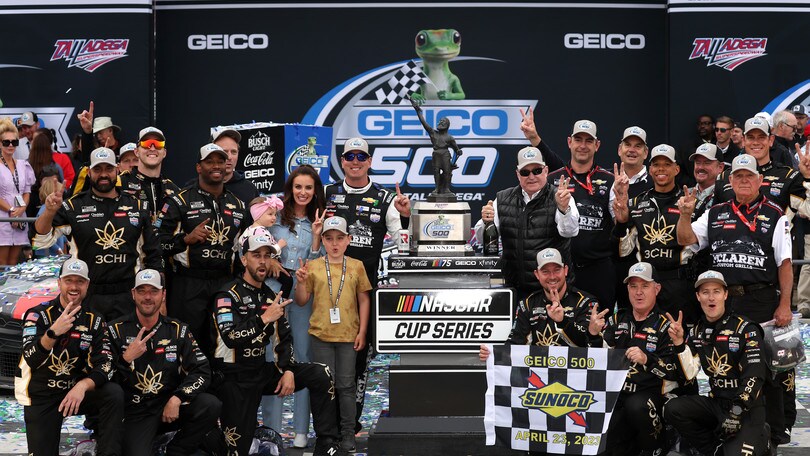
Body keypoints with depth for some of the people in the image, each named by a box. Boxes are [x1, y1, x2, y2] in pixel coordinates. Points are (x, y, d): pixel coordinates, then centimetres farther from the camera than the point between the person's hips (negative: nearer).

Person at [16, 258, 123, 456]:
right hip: (40, 397, -2)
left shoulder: (94, 321, -1)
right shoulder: (38, 314, -11)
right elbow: (32, 360, -26)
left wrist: (83, 386, -31)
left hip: (76, 392, 2)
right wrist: (53, 332, -43)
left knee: (115, 394, -25)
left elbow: (105, 366, -11)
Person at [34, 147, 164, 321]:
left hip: (128, 296, 2)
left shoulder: (136, 207, 9)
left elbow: (152, 254, 14)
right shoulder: (74, 207, 1)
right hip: (88, 297, -2)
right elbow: (41, 240, -6)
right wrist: (49, 212, -26)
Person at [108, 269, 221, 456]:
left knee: (211, 405, -24)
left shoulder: (177, 330, 5)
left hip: (170, 406, 3)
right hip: (134, 412, -3)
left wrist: (177, 398, -17)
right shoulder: (116, 330, -1)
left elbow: (202, 370, -3)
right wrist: (126, 359, -23)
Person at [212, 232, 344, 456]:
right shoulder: (229, 295, -12)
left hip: (263, 371, 7)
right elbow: (230, 337, -26)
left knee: (320, 375, -10)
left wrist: (288, 370, -5)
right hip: (235, 378, -6)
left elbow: (284, 339, 9)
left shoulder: (272, 297, 10)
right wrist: (264, 319, -25)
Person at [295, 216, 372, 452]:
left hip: (349, 336, 0)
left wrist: (362, 331, 0)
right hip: (321, 335, 0)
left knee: (346, 385, 3)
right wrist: (301, 282, -13)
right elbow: (302, 301, 5)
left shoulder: (356, 266, 3)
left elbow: (364, 300, 6)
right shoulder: (313, 267, 2)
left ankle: (348, 433, 10)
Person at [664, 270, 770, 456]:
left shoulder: (745, 329, -10)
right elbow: (689, 374, -3)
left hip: (748, 407, -5)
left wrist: (737, 412, -22)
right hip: (716, 402, 5)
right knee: (673, 409, -19)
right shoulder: (696, 332, 7)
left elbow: (754, 377, -16)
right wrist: (679, 343, -16)